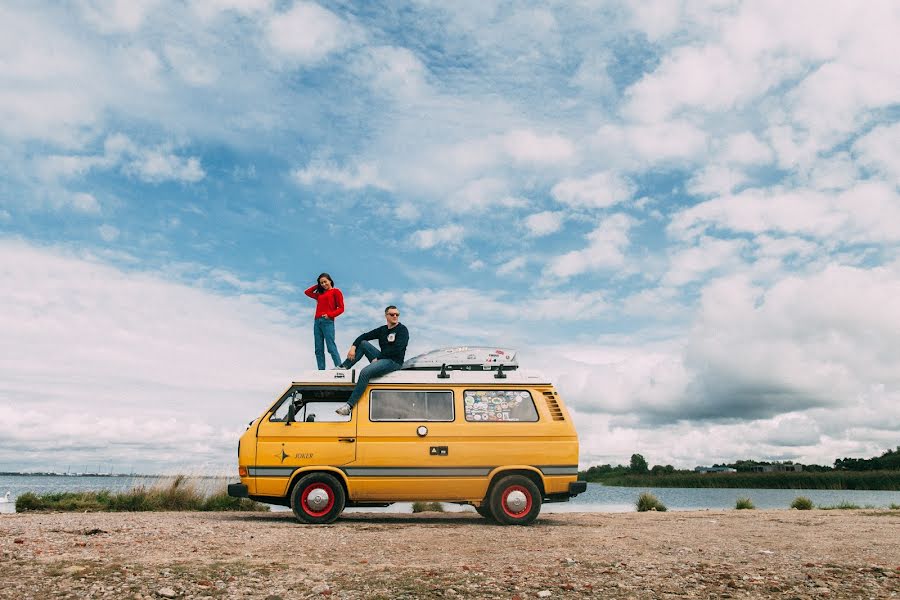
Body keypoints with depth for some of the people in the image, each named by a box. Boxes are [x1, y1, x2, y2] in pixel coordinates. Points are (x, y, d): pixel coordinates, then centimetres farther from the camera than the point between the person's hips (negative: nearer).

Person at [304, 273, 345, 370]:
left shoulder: (336, 291, 5)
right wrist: (317, 286, 23)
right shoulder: (320, 294, 21)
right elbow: (307, 292, 32)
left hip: (327, 322, -7)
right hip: (317, 321, 7)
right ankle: (321, 370, 2)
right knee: (318, 349, 2)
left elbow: (341, 308, -2)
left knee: (331, 347, -14)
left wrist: (329, 315, -15)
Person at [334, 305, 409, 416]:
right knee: (363, 343, 2)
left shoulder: (402, 330, -4)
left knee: (365, 372, -28)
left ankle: (349, 405, -30)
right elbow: (364, 336, 13)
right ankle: (344, 367, -4)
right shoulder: (382, 330, 16)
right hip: (382, 359, 7)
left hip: (394, 362, -7)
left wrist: (378, 358, -12)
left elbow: (397, 350, -17)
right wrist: (353, 347, -5)